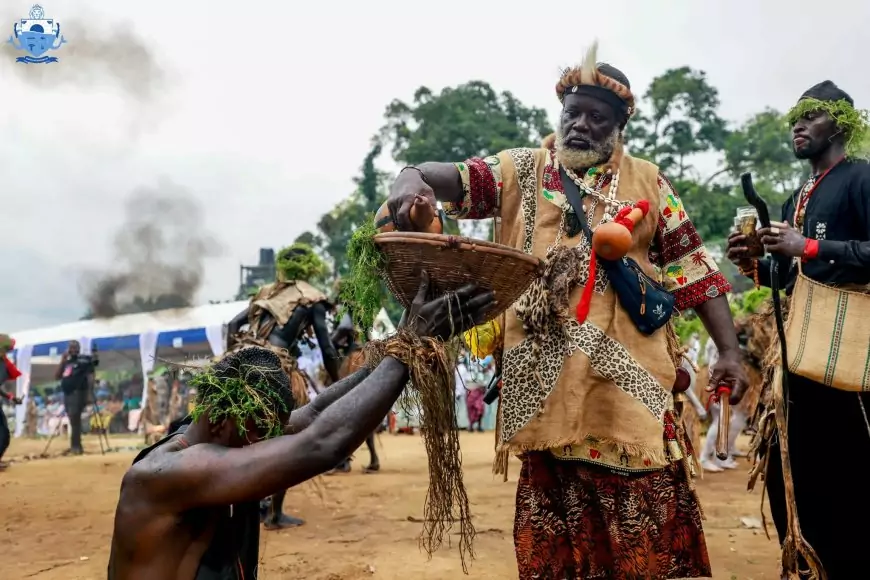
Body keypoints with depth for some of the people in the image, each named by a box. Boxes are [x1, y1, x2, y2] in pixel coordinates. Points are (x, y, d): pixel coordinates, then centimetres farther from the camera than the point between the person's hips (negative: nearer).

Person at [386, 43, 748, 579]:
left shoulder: (648, 182, 10)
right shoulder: (521, 170, 9)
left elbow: (693, 269, 9)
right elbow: (457, 177, -6)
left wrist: (730, 351, 2)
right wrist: (414, 177, -30)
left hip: (628, 372, 0)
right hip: (545, 376, 0)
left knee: (646, 502, 1)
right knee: (553, 499, 9)